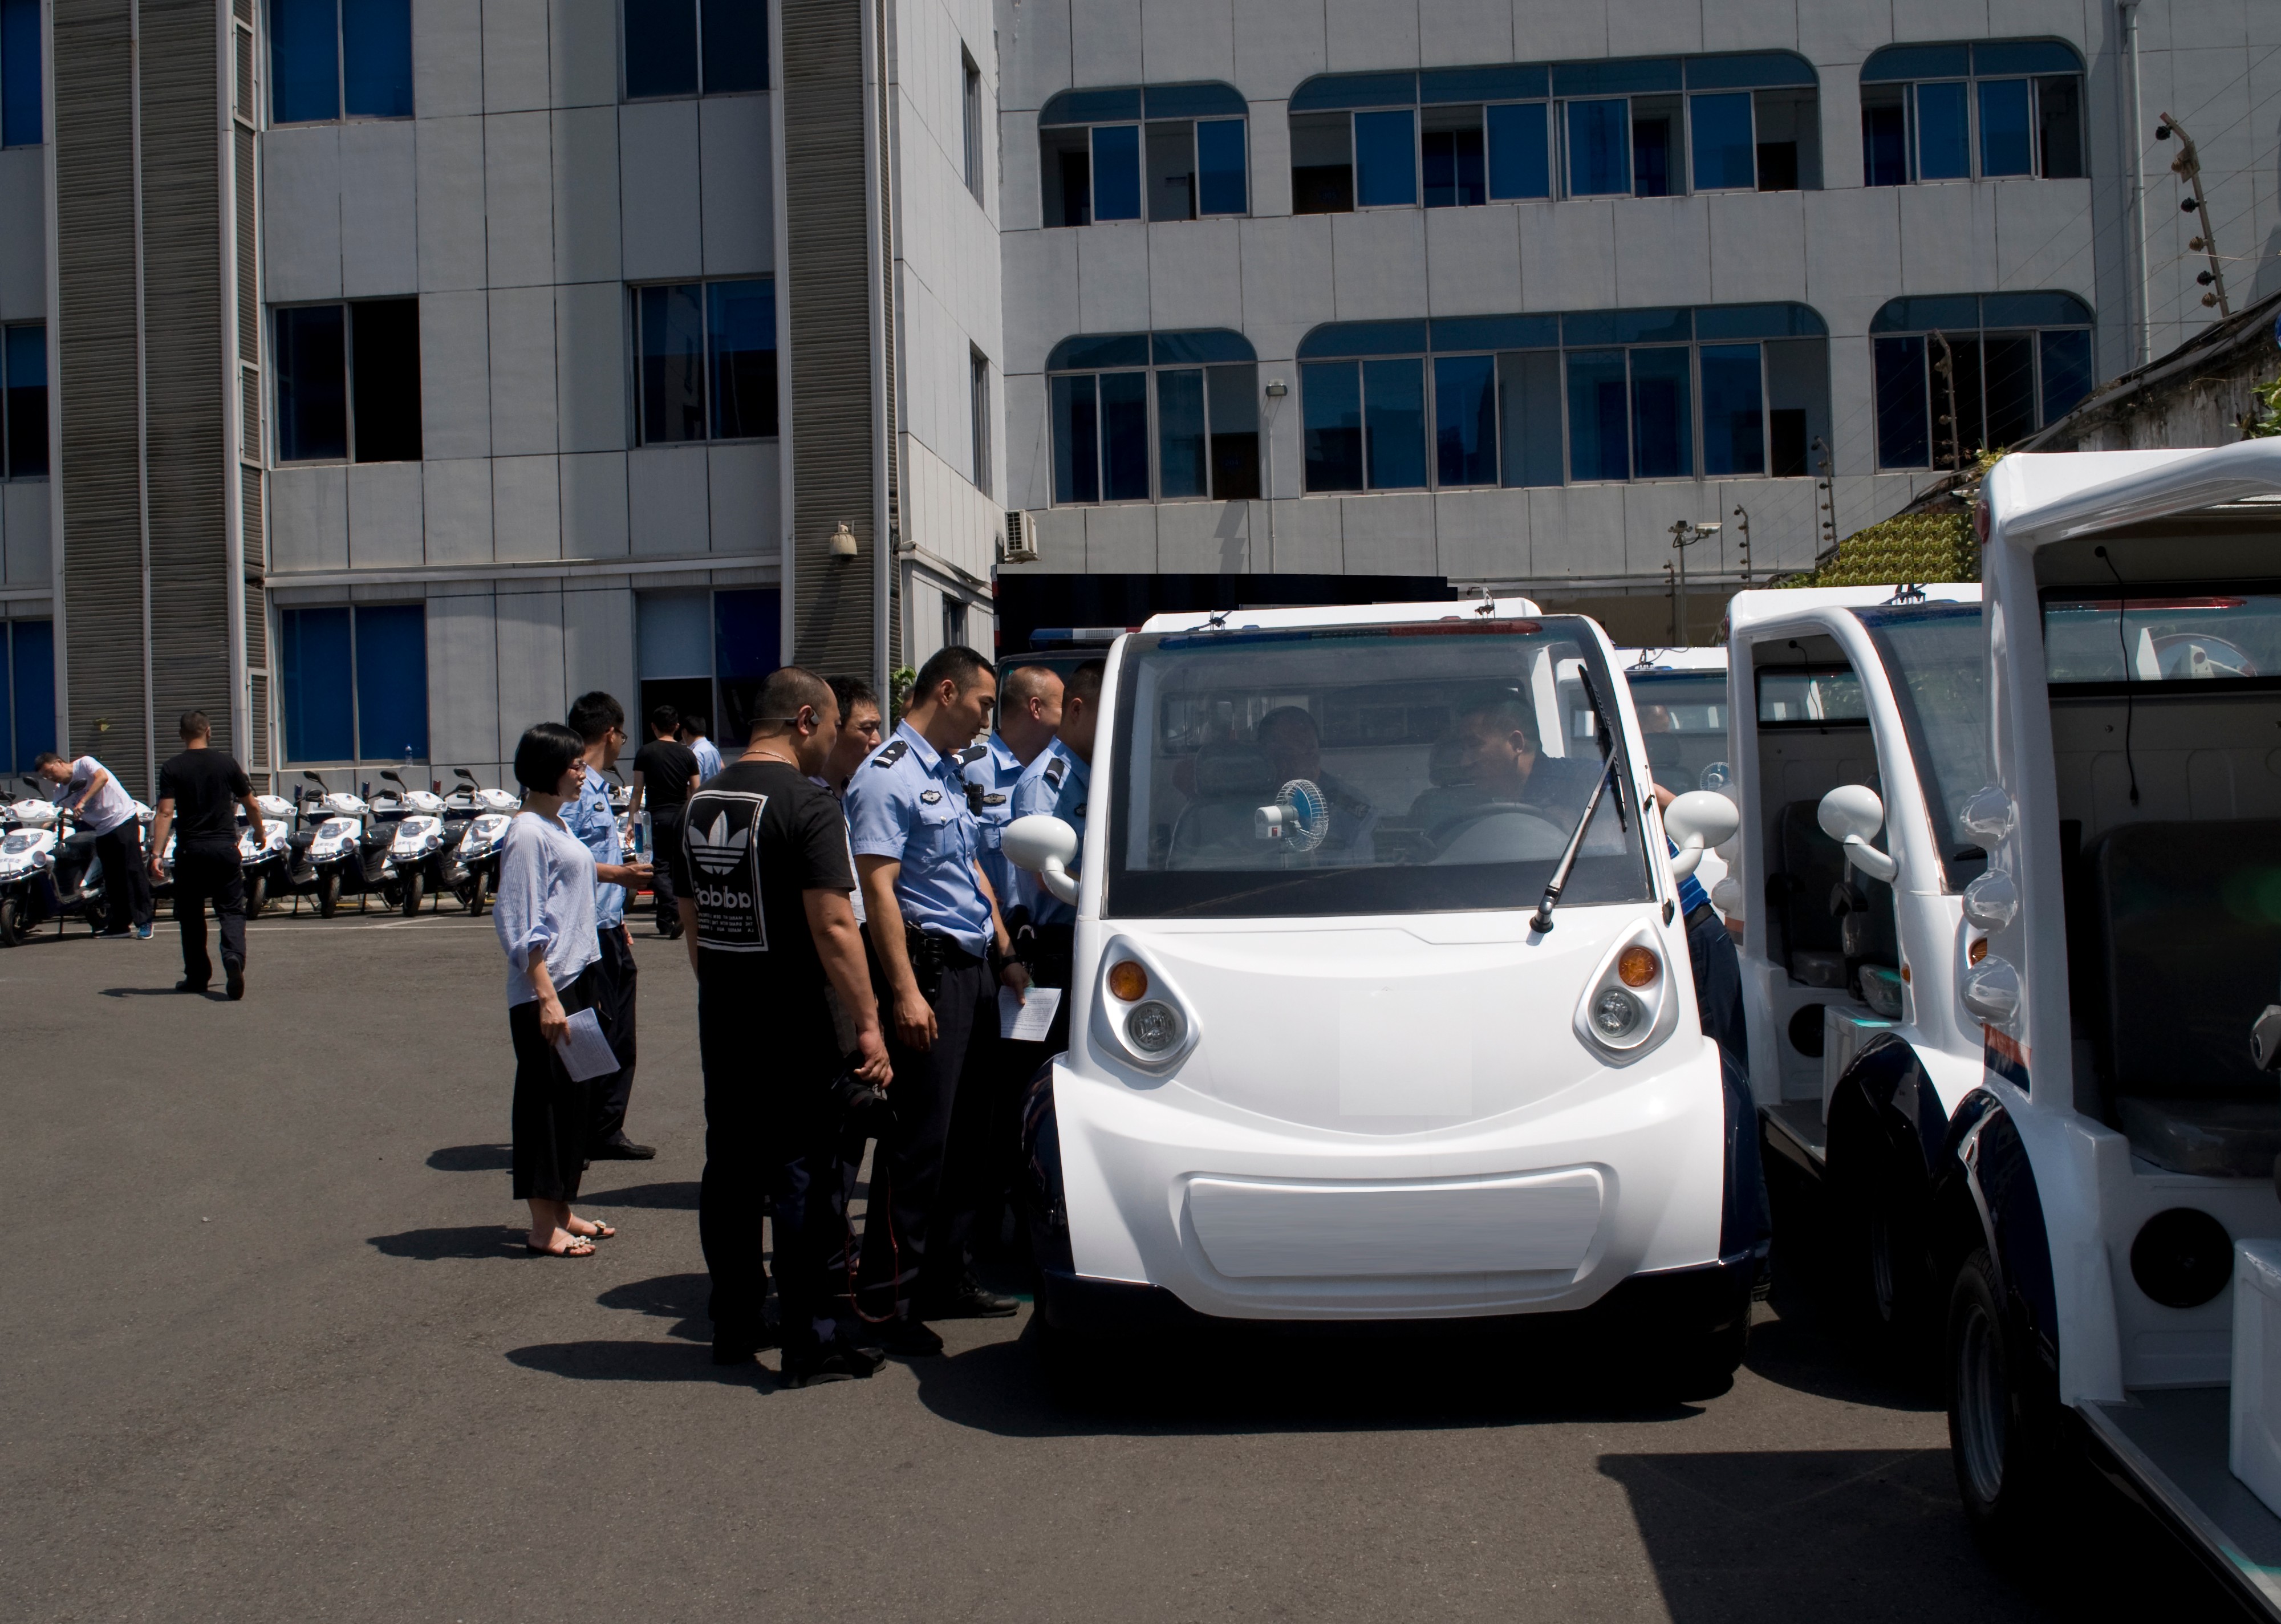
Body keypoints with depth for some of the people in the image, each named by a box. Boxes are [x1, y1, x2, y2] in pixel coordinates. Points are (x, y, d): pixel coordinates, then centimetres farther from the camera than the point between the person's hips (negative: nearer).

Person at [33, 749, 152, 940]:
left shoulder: (84, 764, -7)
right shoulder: (59, 792, 12)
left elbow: (102, 777, -24)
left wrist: (82, 802, -29)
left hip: (123, 820, -8)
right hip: (101, 831, 8)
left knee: (133, 871, -10)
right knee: (112, 879, 8)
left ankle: (144, 922, -9)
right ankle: (119, 925, 13)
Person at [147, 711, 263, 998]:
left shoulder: (172, 768, -2)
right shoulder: (227, 762, 2)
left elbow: (166, 813, -11)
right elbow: (251, 805, 9)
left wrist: (156, 853, -13)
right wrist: (260, 832, 27)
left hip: (190, 850, 0)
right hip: (224, 847, 0)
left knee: (191, 915, 13)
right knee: (231, 910, 3)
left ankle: (197, 977, 19)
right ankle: (234, 956, -25)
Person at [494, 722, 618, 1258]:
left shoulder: (557, 826, 13)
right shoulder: (527, 834, -15)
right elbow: (523, 926, -18)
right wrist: (546, 996, -21)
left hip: (578, 979, 9)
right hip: (546, 990, -9)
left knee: (574, 1097, 13)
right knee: (545, 1099, -3)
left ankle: (561, 1213, 22)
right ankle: (543, 1228, 3)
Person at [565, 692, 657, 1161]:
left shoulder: (598, 788, 18)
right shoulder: (573, 787, -13)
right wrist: (619, 874, -21)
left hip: (608, 933, 10)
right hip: (586, 934, -10)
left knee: (619, 1039, 11)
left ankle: (607, 1134, 17)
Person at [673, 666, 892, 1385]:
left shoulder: (704, 801, 10)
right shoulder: (808, 805, -15)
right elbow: (832, 928, -21)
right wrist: (867, 1022, -17)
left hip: (720, 1020, 8)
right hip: (792, 1022, -7)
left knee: (731, 1170, 14)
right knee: (809, 1172, -1)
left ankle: (734, 1325, 23)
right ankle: (813, 1339, 2)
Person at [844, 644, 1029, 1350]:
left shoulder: (947, 774, 18)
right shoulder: (887, 776, -12)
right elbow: (877, 887, -19)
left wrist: (1004, 956, 19)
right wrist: (905, 993, -24)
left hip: (974, 971, 10)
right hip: (929, 967, -10)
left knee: (966, 1132, 14)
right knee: (919, 1141, -7)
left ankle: (945, 1277, 24)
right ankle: (889, 1301, -1)